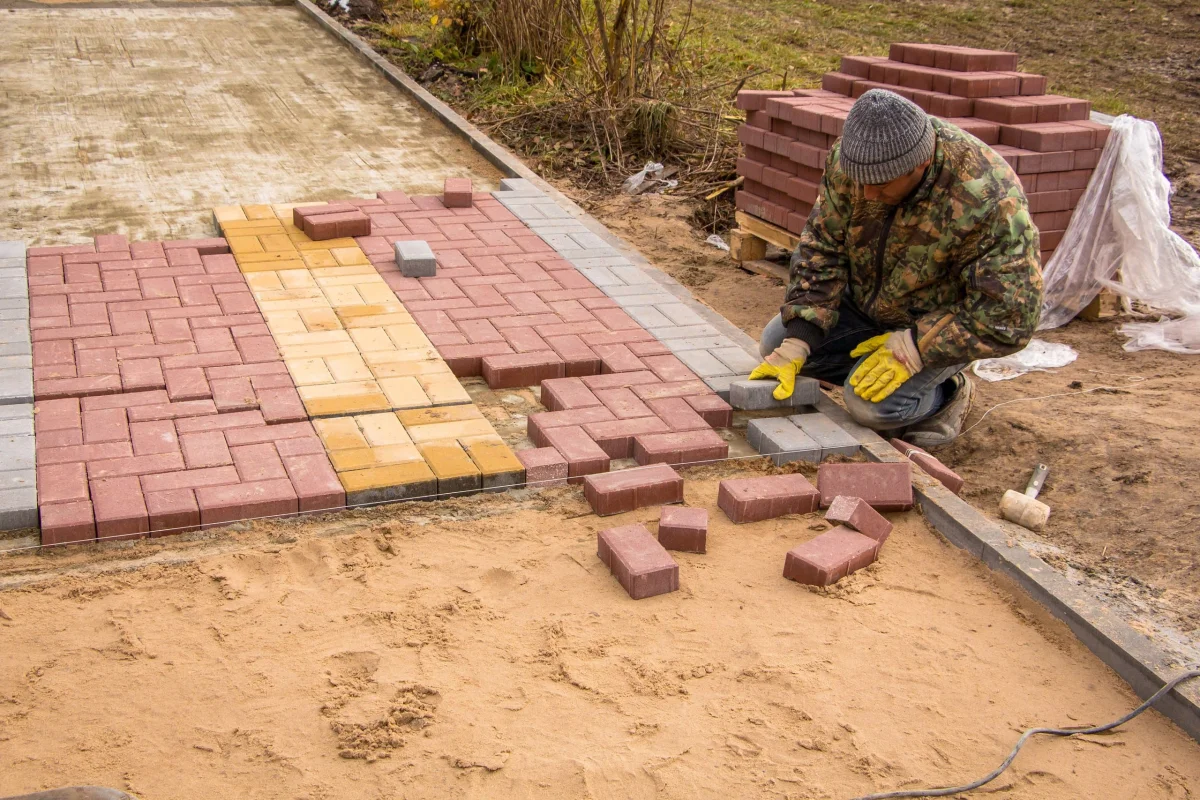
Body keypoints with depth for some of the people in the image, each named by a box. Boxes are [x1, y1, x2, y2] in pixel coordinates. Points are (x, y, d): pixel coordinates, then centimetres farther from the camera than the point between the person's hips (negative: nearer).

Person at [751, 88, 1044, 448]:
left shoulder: (987, 202, -36)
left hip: (942, 320, -6)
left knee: (874, 403, -27)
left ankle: (944, 397, 6)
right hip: (866, 300, 6)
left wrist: (910, 349, -33)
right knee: (775, 344, -5)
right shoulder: (849, 158, -20)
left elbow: (1009, 317, -31)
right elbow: (821, 249, -14)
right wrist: (795, 344, -24)